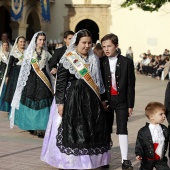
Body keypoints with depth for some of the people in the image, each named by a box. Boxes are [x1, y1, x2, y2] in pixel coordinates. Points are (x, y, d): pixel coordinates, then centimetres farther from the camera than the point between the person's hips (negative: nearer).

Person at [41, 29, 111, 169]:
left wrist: (99, 98, 14)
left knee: (91, 130, 7)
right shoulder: (68, 59, -6)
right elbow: (60, 82, -9)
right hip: (72, 99, -5)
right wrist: (60, 102, -14)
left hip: (90, 100, 5)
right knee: (71, 131, -1)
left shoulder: (94, 59, 10)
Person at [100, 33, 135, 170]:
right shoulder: (100, 62, 0)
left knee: (122, 130, -2)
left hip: (121, 101, -1)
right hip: (105, 101, 1)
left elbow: (130, 85, -1)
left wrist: (130, 104, -3)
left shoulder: (127, 62, -2)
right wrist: (101, 100, -7)